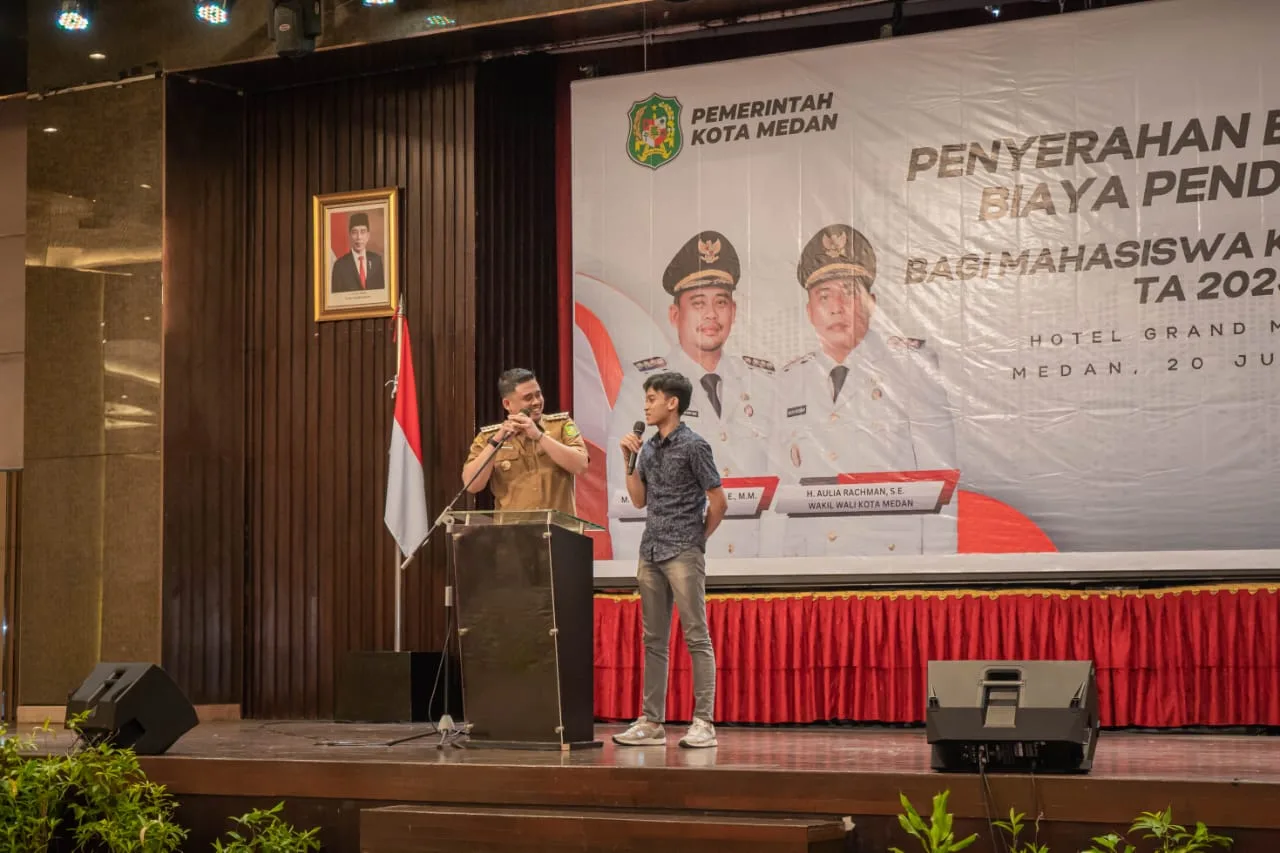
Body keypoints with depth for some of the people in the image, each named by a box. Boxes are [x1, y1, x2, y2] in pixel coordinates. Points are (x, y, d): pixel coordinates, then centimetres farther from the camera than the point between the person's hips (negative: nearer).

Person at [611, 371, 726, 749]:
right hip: (651, 553, 7)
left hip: (683, 553, -7)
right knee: (654, 640, 8)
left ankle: (704, 722, -5)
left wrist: (699, 538, 2)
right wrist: (628, 459, 7)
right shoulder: (648, 448, 13)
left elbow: (718, 501, -7)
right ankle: (651, 722, 12)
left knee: (696, 637, -6)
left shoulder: (693, 446, -7)